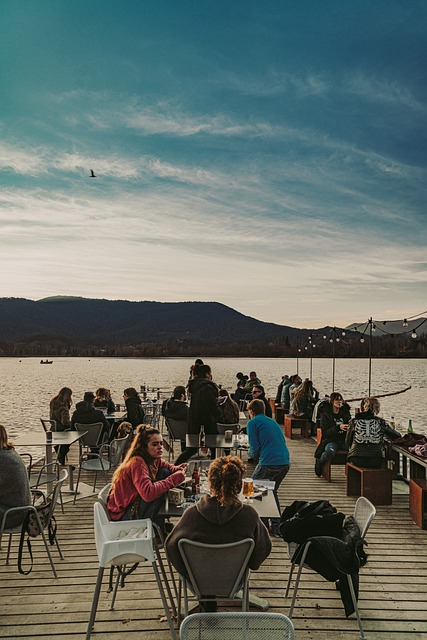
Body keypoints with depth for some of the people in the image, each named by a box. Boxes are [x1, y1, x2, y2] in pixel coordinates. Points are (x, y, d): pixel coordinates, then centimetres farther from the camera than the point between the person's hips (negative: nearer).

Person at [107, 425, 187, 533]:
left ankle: (160, 523, 5)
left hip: (136, 504, 10)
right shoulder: (137, 463, -28)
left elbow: (170, 468, 13)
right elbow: (148, 493, -40)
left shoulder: (154, 459, -1)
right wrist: (175, 478, -35)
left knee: (164, 473, 2)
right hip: (123, 515, -10)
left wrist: (179, 469, -12)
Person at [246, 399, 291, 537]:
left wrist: (251, 454, 17)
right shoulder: (273, 422, 22)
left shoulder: (252, 423, 1)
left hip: (269, 463, -7)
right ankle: (277, 527, 26)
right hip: (285, 462, 7)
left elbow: (255, 448, -6)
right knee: (272, 492, 27)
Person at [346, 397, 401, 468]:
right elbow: (397, 436, 14)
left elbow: (348, 442, 12)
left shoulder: (354, 421, 3)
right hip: (376, 462, 0)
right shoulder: (381, 422, 3)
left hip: (356, 462, 0)